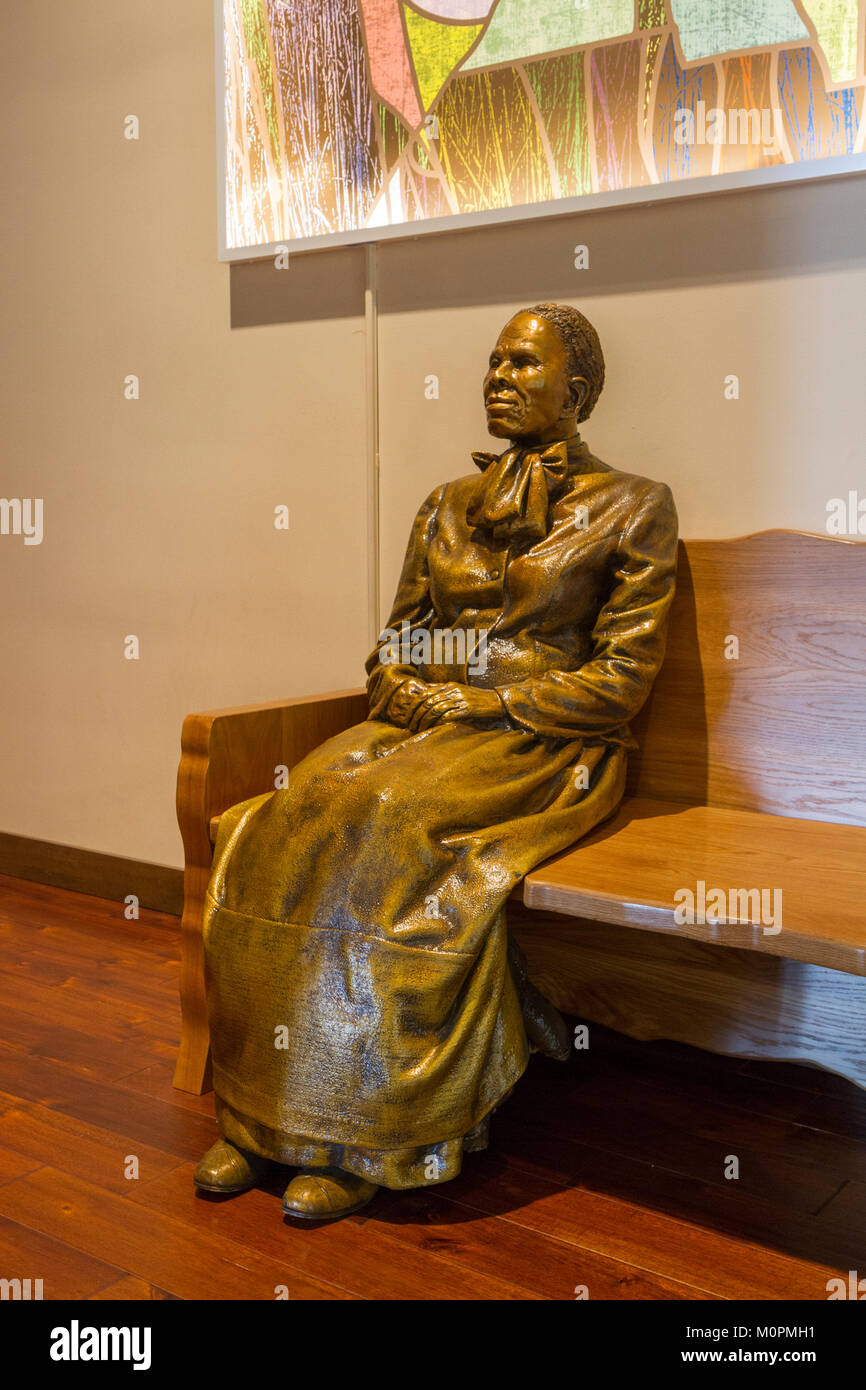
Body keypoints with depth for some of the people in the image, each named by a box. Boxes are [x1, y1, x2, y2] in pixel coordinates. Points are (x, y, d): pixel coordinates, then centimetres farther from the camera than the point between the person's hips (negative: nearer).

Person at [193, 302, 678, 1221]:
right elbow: (392, 650, 20)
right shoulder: (447, 508, 19)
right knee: (296, 814, -25)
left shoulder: (631, 508, 4)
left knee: (392, 823, -33)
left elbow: (620, 680, -4)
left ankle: (366, 1138, -24)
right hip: (420, 728, 5)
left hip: (544, 750, -5)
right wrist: (404, 694, -4)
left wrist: (473, 702, -12)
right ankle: (262, 1111, -20)